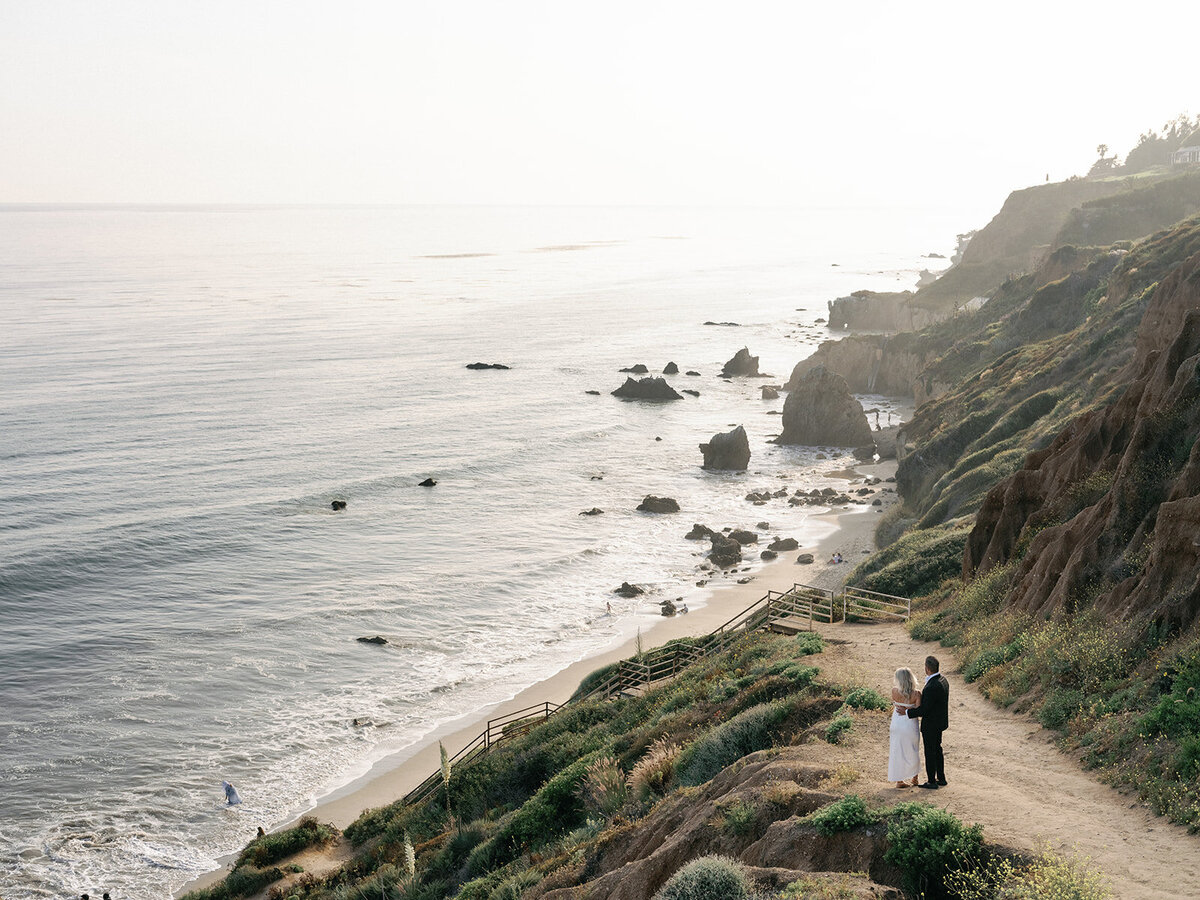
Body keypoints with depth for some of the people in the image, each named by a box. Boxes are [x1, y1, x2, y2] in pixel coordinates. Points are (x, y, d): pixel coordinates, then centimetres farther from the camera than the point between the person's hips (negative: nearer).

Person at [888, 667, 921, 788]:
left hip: (897, 724, 1)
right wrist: (907, 711, -3)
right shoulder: (916, 694, -14)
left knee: (898, 752, 12)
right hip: (911, 725, 0)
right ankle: (914, 778, 32)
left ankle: (899, 780, 15)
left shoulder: (895, 691, -12)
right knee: (912, 751, 19)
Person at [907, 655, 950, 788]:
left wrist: (906, 712, -17)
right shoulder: (942, 679, -1)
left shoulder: (932, 687, -31)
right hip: (939, 721, 9)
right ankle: (941, 778, 32)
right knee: (937, 750, 21)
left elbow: (924, 710, -26)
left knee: (930, 752, 5)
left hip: (931, 725, -9)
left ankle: (932, 782, 16)